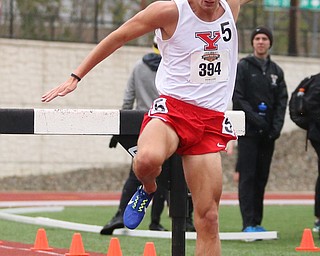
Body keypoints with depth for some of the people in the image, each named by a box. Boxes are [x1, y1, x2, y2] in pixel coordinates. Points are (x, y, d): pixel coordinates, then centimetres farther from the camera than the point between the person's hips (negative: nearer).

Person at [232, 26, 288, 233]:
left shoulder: (276, 71, 15)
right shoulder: (243, 67, 1)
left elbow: (282, 100, 10)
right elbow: (238, 97, -6)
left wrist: (277, 125, -4)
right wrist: (255, 118, -16)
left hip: (268, 132, 5)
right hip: (248, 130, -4)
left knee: (262, 177, 7)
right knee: (247, 176, -9)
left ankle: (257, 222, 13)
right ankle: (248, 223, -12)